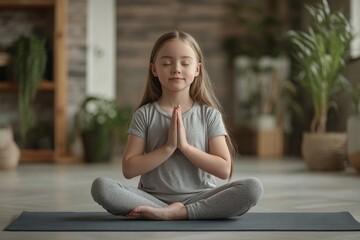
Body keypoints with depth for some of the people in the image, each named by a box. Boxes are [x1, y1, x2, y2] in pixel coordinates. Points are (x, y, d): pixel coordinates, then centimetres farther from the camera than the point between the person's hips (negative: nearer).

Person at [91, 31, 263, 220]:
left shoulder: (209, 114, 3)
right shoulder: (145, 114, 3)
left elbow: (224, 170, -4)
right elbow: (129, 169, -4)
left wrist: (185, 146, -12)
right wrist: (168, 147, -13)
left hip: (198, 198, 1)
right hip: (153, 198, 0)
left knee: (252, 187, -26)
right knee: (100, 186, -27)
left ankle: (174, 213, -26)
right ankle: (177, 212, -24)